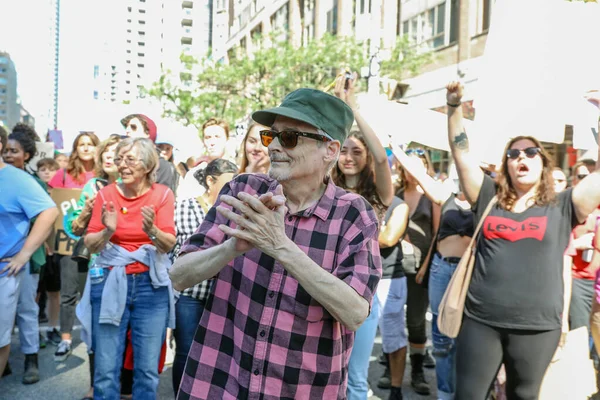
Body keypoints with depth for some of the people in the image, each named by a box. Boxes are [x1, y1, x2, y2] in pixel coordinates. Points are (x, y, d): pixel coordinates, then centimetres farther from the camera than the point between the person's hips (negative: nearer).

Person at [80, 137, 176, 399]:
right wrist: (107, 231, -22)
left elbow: (169, 244, -8)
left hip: (151, 285, 0)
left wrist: (152, 230, -28)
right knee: (105, 371, 4)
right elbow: (89, 244, -2)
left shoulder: (162, 194, -2)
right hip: (109, 283, 1)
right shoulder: (106, 194, 0)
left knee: (148, 371, 5)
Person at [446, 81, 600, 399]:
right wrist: (454, 106, 0)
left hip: (537, 328, 0)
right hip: (481, 321, 1)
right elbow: (461, 152, 6)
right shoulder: (489, 199, 7)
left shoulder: (561, 207, 6)